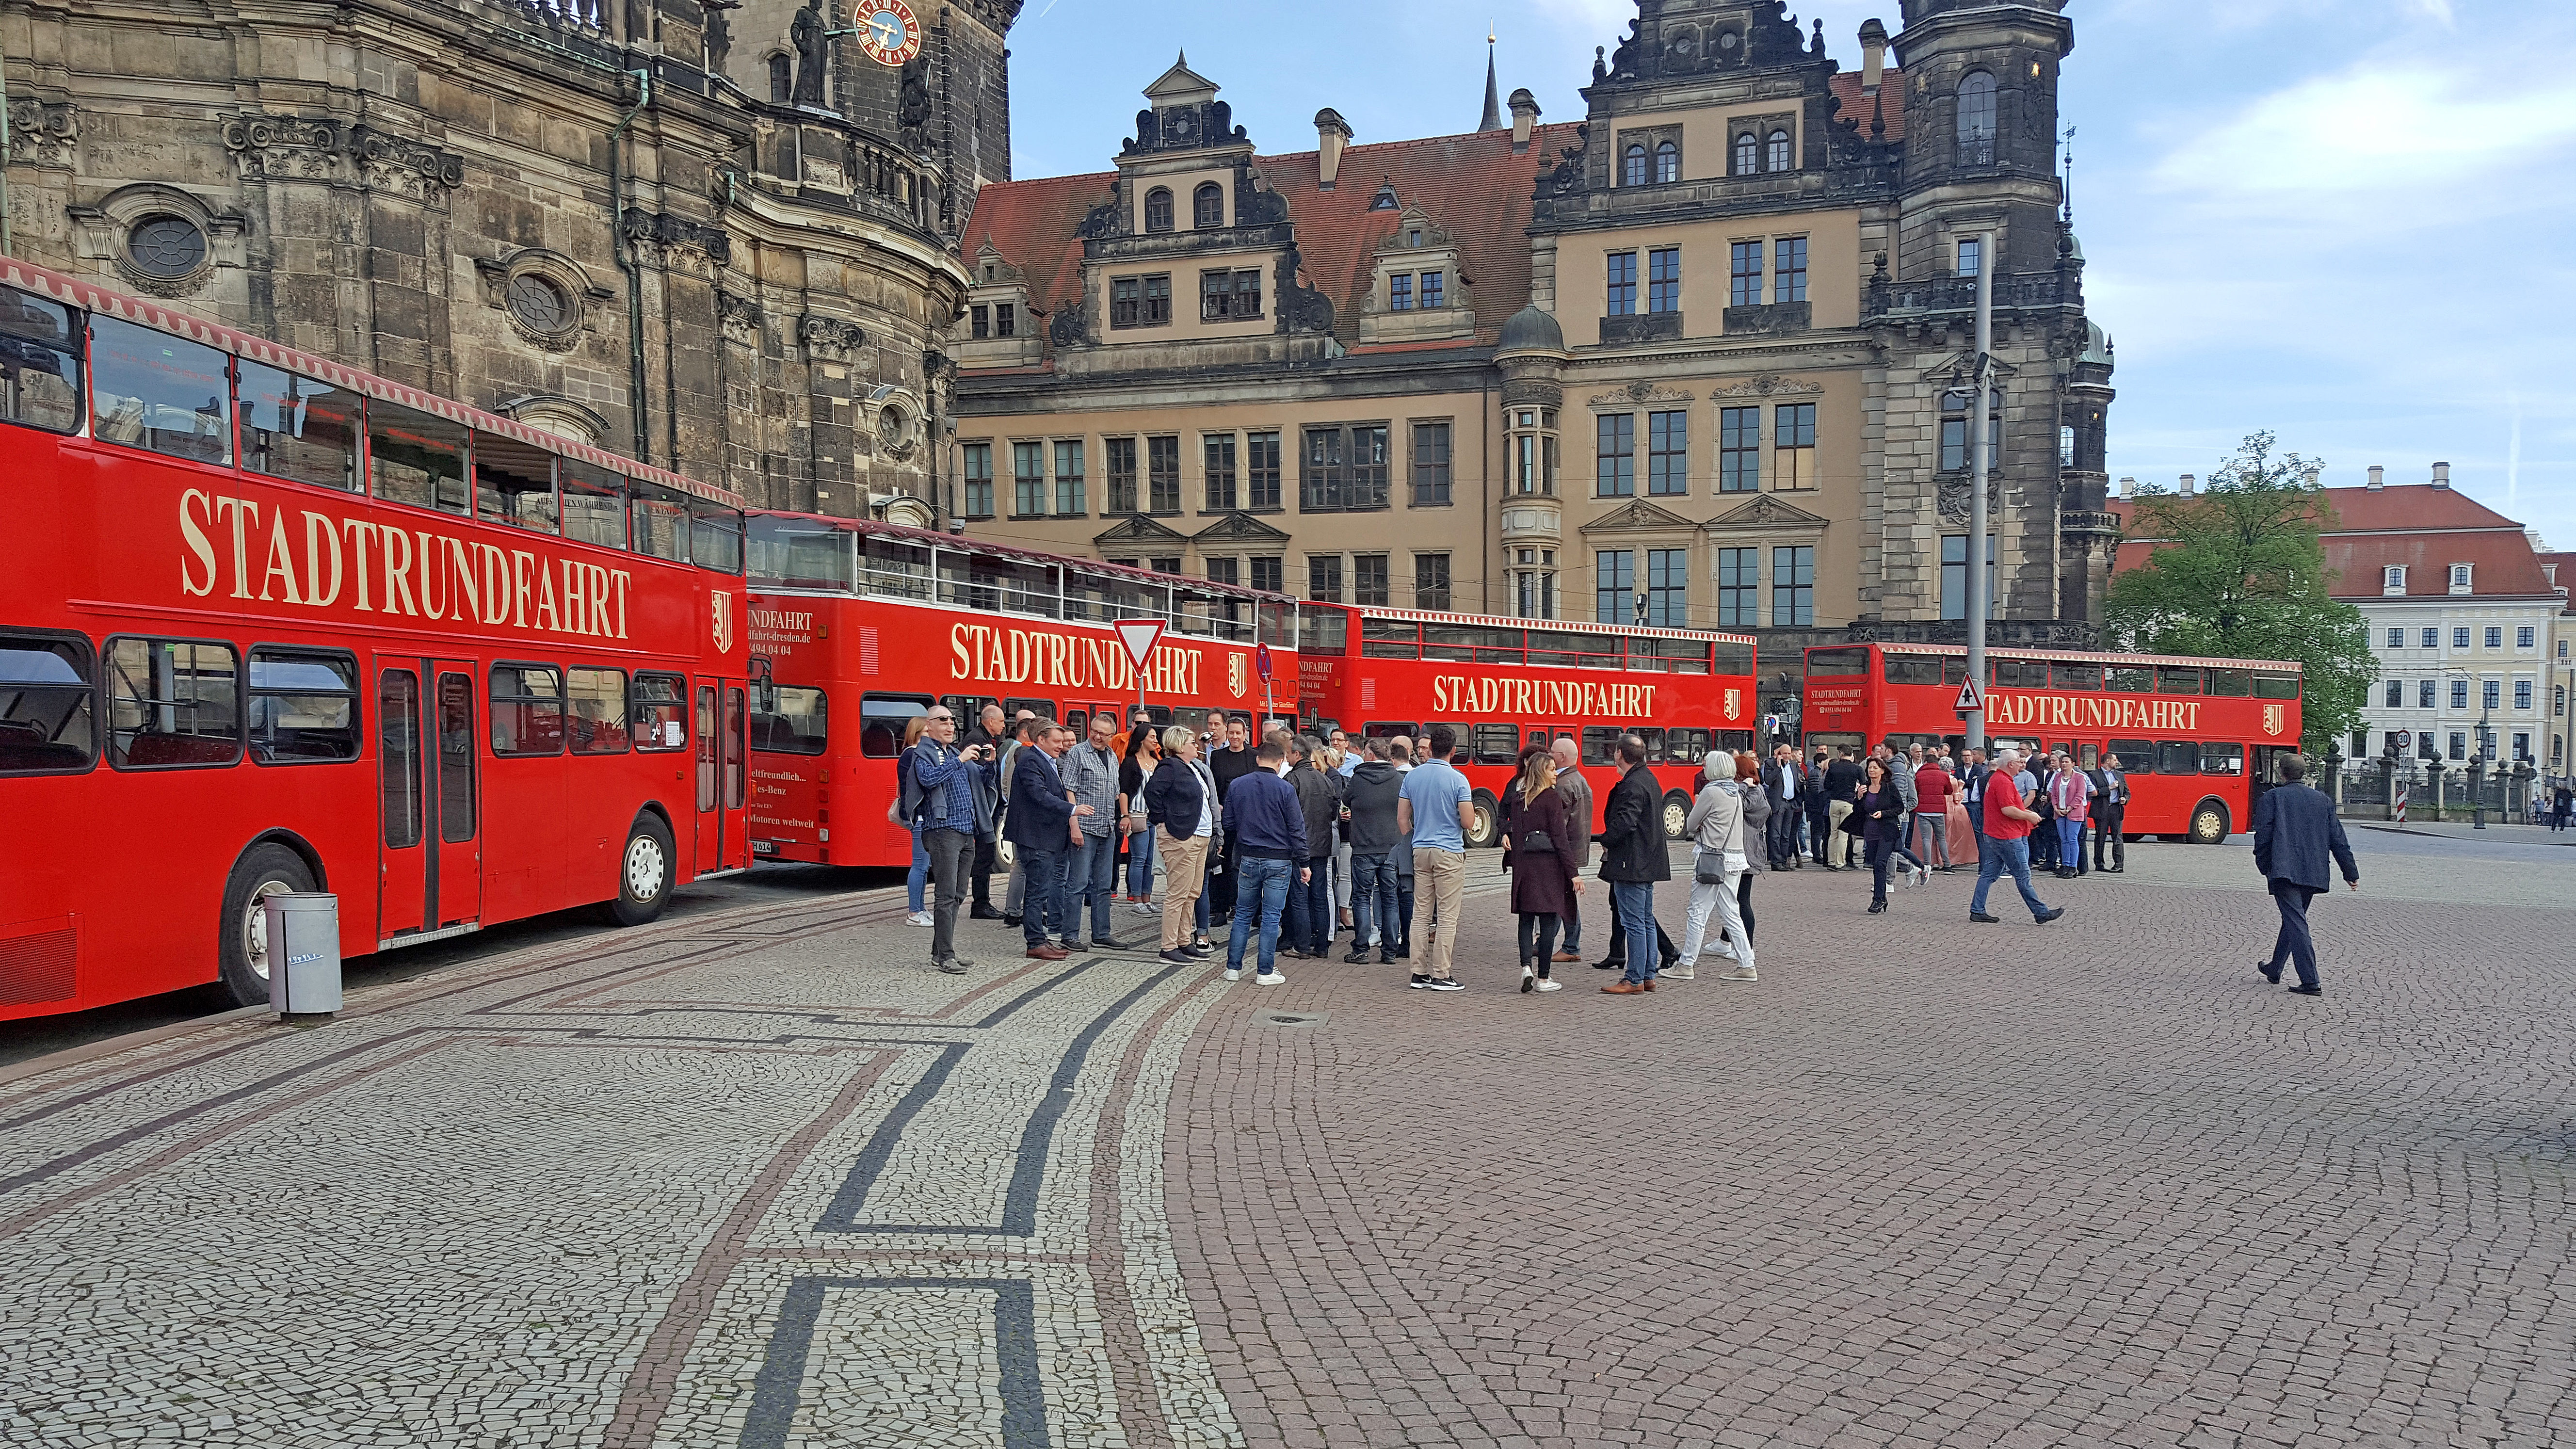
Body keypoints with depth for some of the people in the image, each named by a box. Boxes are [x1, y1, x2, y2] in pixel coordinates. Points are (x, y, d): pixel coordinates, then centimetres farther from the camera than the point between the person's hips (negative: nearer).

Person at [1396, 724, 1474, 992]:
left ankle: (1419, 973, 11)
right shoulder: (1457, 780, -11)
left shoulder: (1412, 776, 3)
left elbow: (1402, 819, 7)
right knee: (1447, 916, 0)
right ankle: (1441, 976, 0)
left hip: (1420, 851, 5)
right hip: (1449, 853, -5)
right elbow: (1468, 823, -12)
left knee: (1421, 914, 9)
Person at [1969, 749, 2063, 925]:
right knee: (2023, 876, -4)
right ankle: (2041, 912, 2)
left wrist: (2026, 813, 18)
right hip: (2008, 837, -11)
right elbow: (2008, 810, -25)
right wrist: (2029, 816, -12)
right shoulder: (2004, 782, -17)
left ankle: (1977, 911, 9)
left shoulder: (1995, 778, 17)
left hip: (1993, 836, 11)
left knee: (1989, 875, 9)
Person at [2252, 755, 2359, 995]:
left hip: (2284, 871, -6)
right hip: (2314, 874, 6)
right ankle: (2274, 970, 35)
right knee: (2293, 920, 20)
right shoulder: (2323, 800, 11)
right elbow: (2338, 839, 11)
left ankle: (2311, 982, -16)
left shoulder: (2271, 798, -2)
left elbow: (2263, 837, -7)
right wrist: (2351, 872, 14)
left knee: (2296, 923, -8)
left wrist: (2264, 867, 5)